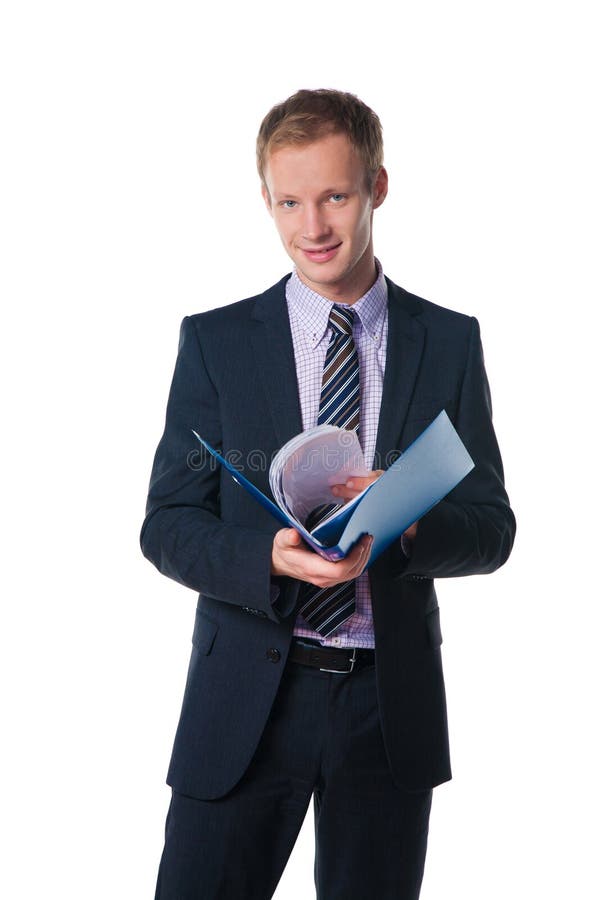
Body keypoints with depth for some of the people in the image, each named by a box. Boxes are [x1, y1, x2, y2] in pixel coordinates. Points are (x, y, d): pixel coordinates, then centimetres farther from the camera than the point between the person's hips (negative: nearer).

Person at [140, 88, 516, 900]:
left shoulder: (450, 343, 3)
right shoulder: (214, 340, 1)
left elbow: (492, 529, 2)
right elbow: (168, 525, -2)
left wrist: (408, 521, -21)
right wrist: (272, 555, -23)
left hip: (392, 703, 1)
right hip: (247, 697, -1)